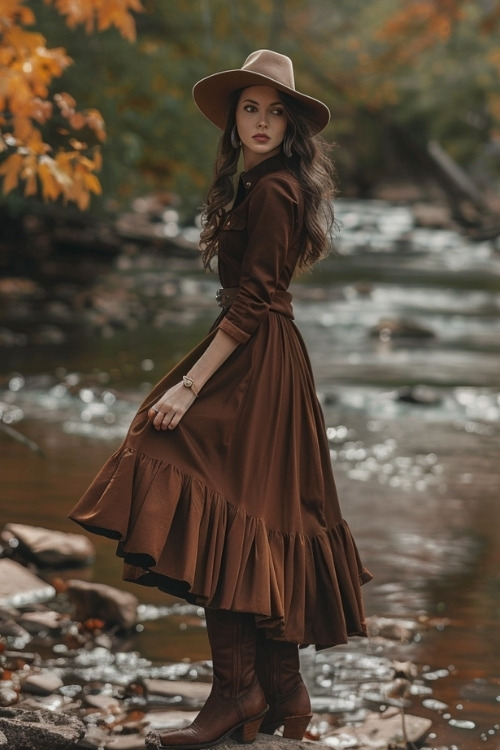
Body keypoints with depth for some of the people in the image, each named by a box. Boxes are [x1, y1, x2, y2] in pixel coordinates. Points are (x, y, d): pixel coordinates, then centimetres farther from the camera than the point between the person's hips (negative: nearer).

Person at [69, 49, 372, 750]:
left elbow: (252, 304, -19)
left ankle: (238, 692, -11)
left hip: (254, 370, -10)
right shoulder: (257, 186, 17)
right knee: (261, 522, 11)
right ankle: (283, 692, 16)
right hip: (264, 368, 10)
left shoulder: (271, 191, -14)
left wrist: (191, 384, -22)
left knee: (223, 525, -12)